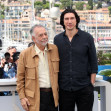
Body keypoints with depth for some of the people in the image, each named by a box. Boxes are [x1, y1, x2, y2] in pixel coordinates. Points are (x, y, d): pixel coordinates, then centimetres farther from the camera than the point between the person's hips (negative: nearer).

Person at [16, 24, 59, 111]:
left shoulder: (55, 49, 3)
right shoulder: (25, 54, -4)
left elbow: (60, 70, 12)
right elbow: (20, 78, 0)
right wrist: (22, 97, -5)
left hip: (53, 95, 3)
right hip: (35, 97, -2)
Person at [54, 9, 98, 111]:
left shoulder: (87, 37, -1)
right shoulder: (57, 39, 5)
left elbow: (93, 62, 2)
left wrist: (92, 83, -3)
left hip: (84, 87, -2)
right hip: (64, 88, 2)